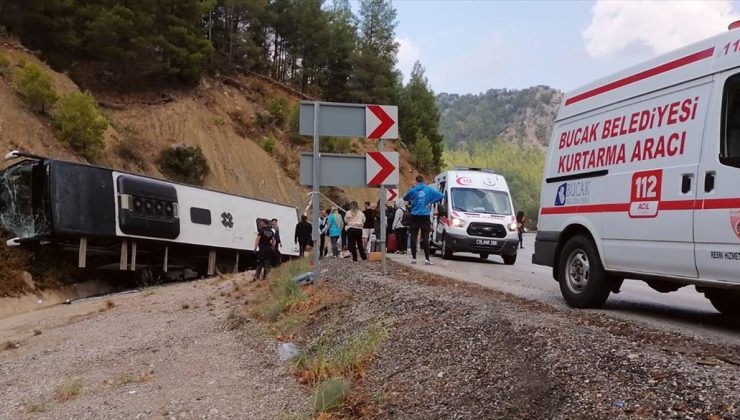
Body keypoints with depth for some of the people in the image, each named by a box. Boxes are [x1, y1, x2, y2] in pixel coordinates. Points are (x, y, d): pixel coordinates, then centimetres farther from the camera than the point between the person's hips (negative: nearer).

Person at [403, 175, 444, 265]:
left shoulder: (413, 190, -2)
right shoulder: (429, 189, -2)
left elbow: (405, 198, 12)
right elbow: (441, 196, -2)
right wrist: (431, 202, 1)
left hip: (415, 216, 1)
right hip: (425, 216, 0)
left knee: (413, 237, 7)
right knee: (425, 238, 0)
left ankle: (414, 258, 7)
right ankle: (427, 259, -5)